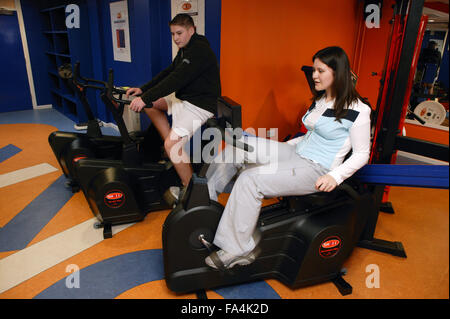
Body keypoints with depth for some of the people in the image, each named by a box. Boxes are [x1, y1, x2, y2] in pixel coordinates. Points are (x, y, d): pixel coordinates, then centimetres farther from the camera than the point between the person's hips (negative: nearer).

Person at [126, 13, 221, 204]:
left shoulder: (200, 50, -18)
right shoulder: (185, 50, 15)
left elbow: (176, 79, -28)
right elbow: (167, 73, 13)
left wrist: (145, 98, -29)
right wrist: (143, 90, 2)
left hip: (200, 105, -10)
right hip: (184, 98, 11)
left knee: (172, 144, -21)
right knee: (151, 104, 9)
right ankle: (172, 150, 9)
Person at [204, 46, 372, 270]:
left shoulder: (358, 111, -10)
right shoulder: (320, 99, 13)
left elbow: (362, 154, -6)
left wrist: (335, 176, -19)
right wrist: (282, 147, 16)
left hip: (316, 170, -8)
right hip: (296, 152, 8)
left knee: (250, 179, -27)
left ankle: (238, 250, -14)